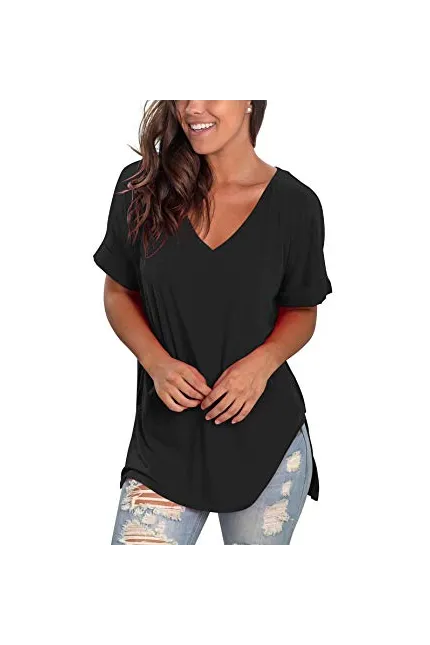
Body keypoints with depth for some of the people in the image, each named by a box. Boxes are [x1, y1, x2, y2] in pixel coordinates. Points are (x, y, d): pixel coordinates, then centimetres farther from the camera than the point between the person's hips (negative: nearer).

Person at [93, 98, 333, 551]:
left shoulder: (295, 204, -5)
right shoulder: (142, 187, -4)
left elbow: (301, 312, 7)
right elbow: (118, 293, 6)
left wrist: (261, 363, -14)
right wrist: (157, 362, -12)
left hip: (268, 438, 0)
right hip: (167, 435, 0)